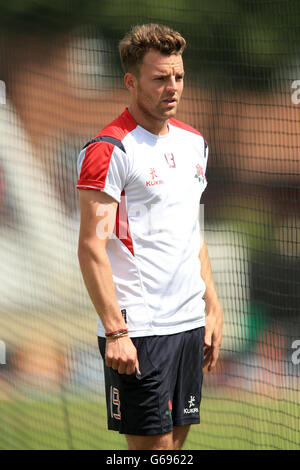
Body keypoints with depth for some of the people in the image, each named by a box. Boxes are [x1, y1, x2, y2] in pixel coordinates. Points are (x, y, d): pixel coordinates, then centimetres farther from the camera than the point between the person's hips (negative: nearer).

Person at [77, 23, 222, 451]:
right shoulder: (108, 150, -11)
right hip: (137, 330, -7)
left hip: (190, 323, 7)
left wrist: (212, 307, 17)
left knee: (176, 437, 7)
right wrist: (115, 330, -21)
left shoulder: (194, 142, 13)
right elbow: (92, 247, -16)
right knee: (153, 446, -8)